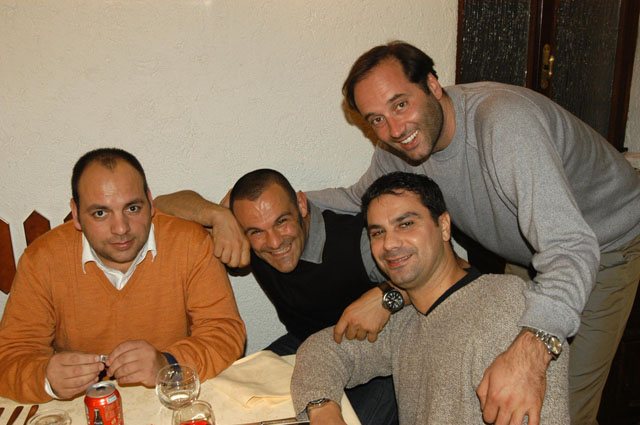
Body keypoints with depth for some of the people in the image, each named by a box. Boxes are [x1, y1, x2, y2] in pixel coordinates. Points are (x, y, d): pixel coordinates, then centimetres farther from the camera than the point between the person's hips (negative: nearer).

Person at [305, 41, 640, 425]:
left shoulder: (503, 121, -38)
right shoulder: (398, 147, -15)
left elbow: (570, 246, -46)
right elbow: (361, 199, 5)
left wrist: (530, 351, -62)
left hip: (606, 245, -6)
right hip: (528, 253, 6)